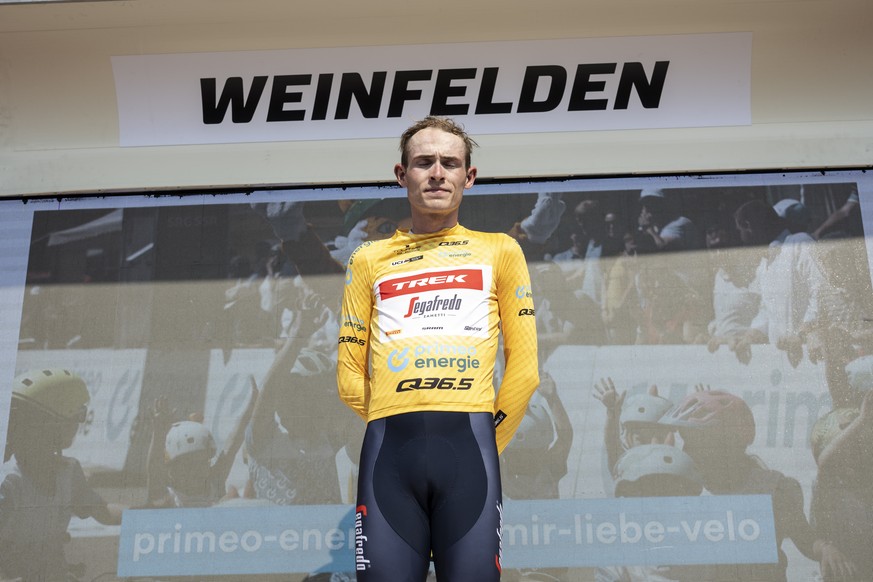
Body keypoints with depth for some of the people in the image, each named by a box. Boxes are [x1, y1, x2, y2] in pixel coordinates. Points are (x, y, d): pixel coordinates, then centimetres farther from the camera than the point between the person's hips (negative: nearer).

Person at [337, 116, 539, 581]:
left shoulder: (500, 251, 15)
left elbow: (524, 369, 11)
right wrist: (399, 424, 12)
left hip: (470, 445, -1)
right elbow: (349, 378, 16)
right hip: (388, 449, 1)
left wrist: (488, 442, 9)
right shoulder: (369, 259, 17)